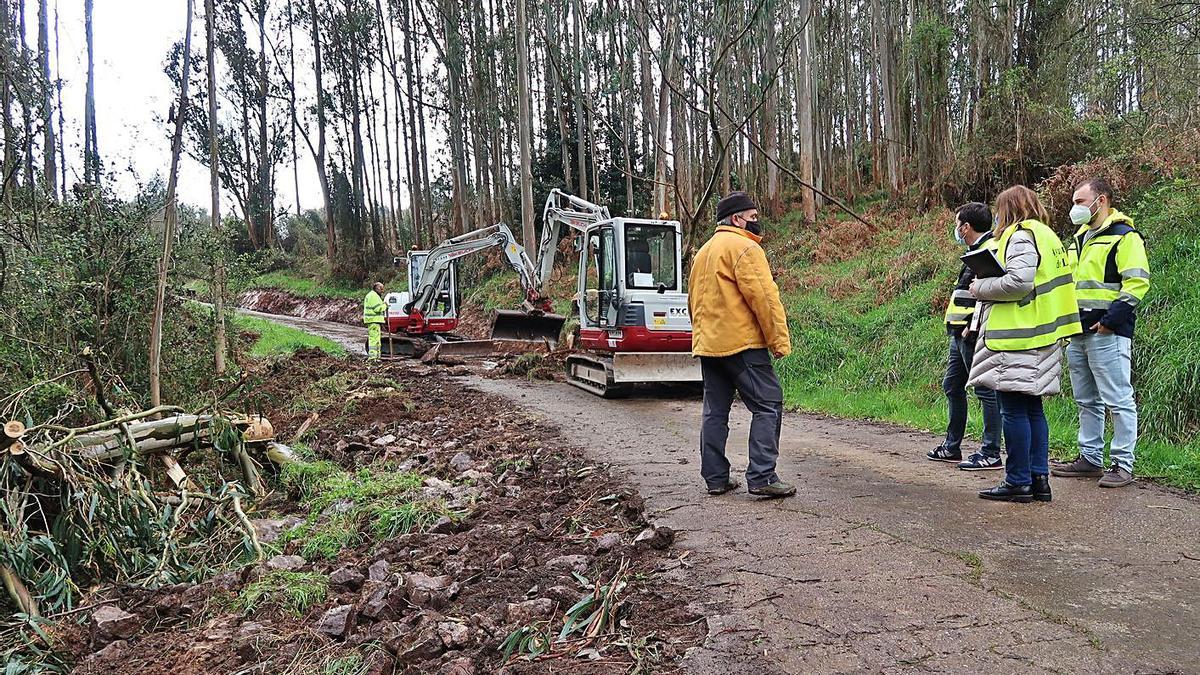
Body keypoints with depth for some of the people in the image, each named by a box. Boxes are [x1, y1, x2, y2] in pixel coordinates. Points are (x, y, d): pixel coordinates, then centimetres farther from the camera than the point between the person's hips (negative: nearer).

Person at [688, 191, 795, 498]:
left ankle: (716, 478, 14)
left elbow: (693, 300, 24)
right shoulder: (744, 247, -8)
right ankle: (761, 477, -9)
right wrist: (780, 341, -11)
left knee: (715, 411, 11)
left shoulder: (704, 251, 20)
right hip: (742, 344, -9)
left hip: (707, 345, 9)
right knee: (768, 406, -4)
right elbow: (764, 297, -14)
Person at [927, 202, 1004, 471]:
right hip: (961, 334, 11)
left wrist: (972, 326, -23)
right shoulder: (978, 251, 19)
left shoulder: (991, 250, -14)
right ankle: (952, 447, 27)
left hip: (974, 335, -11)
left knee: (986, 390, -4)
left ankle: (991, 453, 2)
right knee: (952, 386, 17)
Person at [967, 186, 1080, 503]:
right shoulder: (1048, 236, 21)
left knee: (1014, 410, -5)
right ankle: (1039, 478, 15)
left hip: (1018, 338, -10)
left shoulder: (1021, 236, -10)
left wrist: (982, 287, -8)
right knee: (1033, 409, 12)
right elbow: (1038, 285, 19)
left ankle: (1018, 481, -1)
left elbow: (1019, 282, -22)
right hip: (1041, 338, 10)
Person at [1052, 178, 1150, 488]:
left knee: (1118, 399, -4)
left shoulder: (1124, 236, -6)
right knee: (1086, 401, 13)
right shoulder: (1080, 238, 20)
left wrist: (1111, 319, -20)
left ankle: (1123, 465, 1)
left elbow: (1137, 282, -15)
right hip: (1078, 333, 9)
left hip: (1107, 334, -9)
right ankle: (1090, 459, 22)